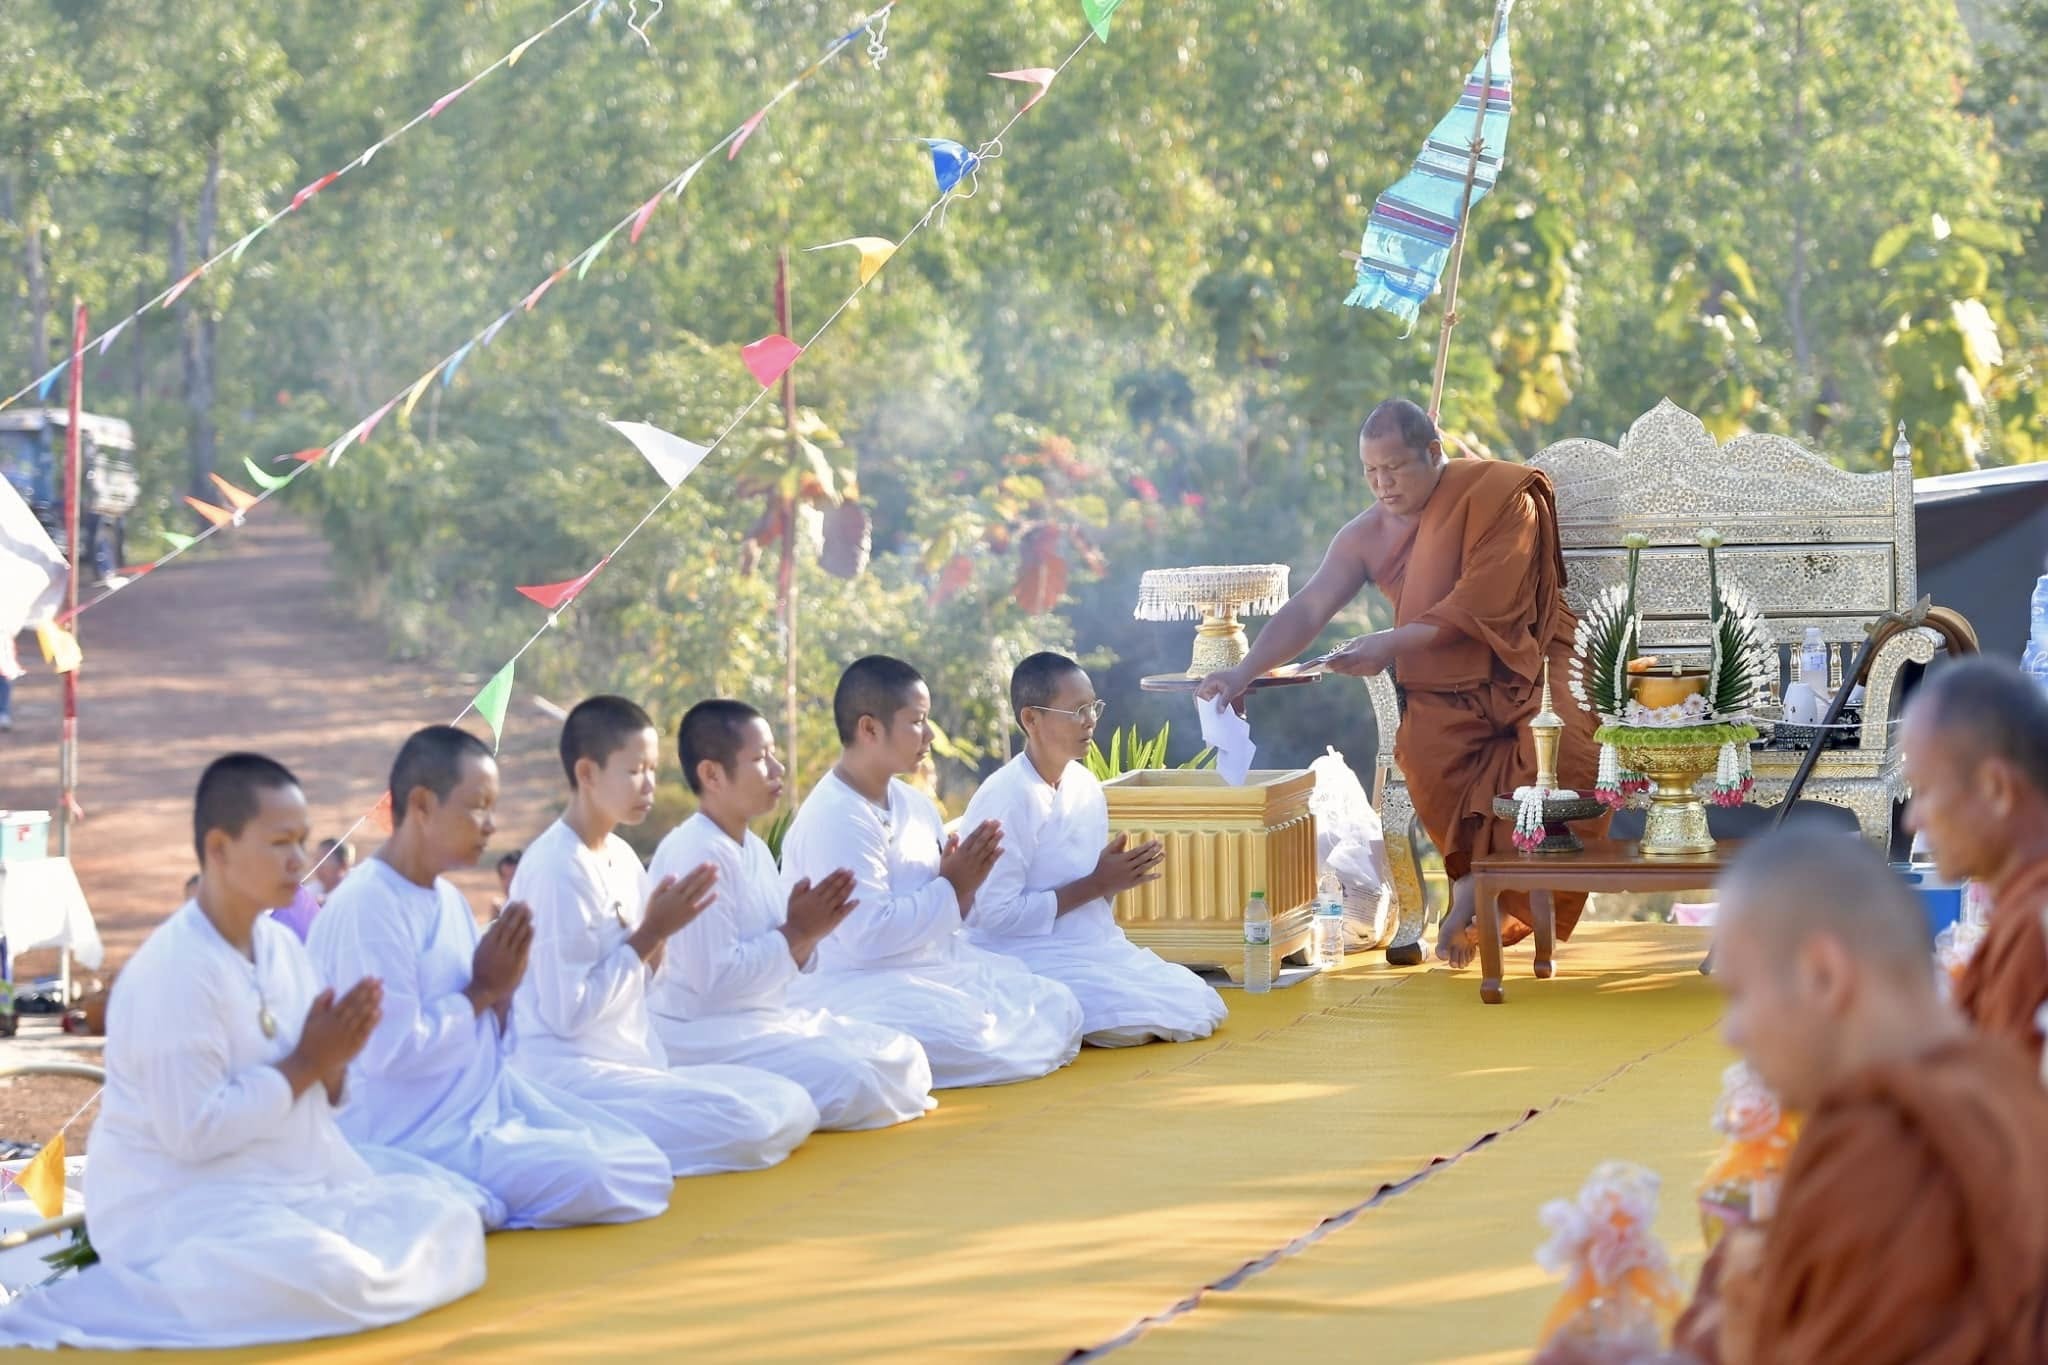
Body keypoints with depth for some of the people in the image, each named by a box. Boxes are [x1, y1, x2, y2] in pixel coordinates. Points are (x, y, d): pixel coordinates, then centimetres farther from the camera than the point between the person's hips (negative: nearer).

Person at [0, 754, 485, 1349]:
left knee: (446, 1216, -5)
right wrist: (304, 1065, -15)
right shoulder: (173, 972, -19)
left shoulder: (283, 948, 7)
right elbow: (194, 1132, -23)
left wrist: (334, 1063, -7)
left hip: (291, 1186, 8)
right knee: (328, 1280, -32)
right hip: (177, 1204, -8)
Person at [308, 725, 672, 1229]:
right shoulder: (365, 909, -17)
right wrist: (481, 991, -11)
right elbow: (395, 1052, -23)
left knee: (646, 1164, 1)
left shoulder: (450, 900, 12)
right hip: (414, 1133, -10)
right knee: (585, 1178, -26)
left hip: (488, 1099, 10)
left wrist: (501, 991, -6)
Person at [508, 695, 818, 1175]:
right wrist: (650, 934, -11)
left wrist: (659, 936, -4)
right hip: (566, 1074, -9)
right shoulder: (557, 869, -15)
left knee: (791, 1106, 2)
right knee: (746, 1124, -24)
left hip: (627, 1062, 9)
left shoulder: (623, 858, 11)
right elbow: (566, 1012, -18)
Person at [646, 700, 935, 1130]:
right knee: (849, 1084, -27)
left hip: (768, 1018, 10)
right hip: (705, 1036, -10)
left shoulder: (756, 850, 13)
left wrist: (806, 934, -3)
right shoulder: (694, 855, -17)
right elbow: (714, 977, -23)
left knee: (905, 1057, 6)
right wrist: (795, 933, -15)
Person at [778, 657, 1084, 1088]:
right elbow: (867, 935, -25)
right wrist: (950, 889, -15)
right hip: (852, 985, -9)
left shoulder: (915, 805, 10)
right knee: (960, 1038, -34)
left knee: (1057, 1005, 0)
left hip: (931, 968, 10)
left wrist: (964, 887, -7)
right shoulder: (833, 818, -18)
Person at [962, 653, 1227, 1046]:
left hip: (1096, 948, 8)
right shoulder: (1005, 799, -17)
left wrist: (1118, 877, -6)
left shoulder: (1086, 786, 7)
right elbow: (998, 914, -21)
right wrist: (1095, 885, -16)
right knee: (1138, 1021, -24)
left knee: (1201, 1008, -3)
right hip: (1031, 959, -8)